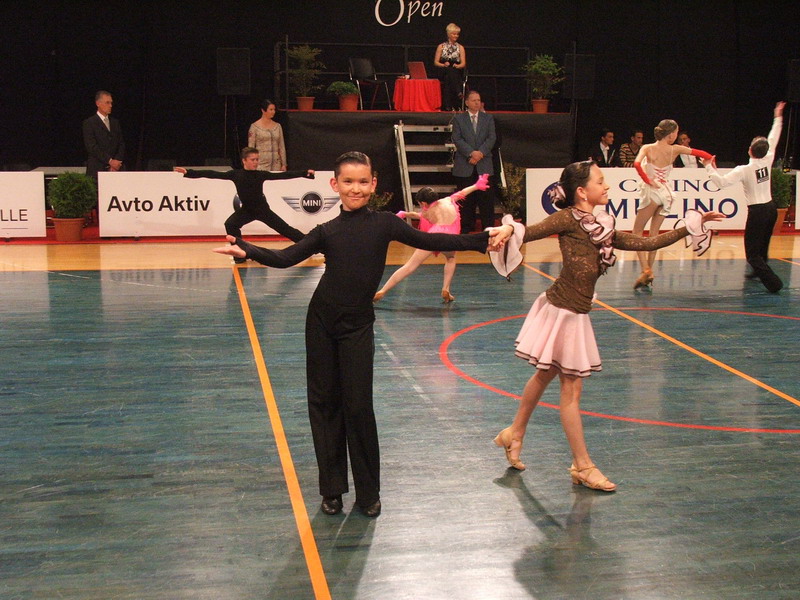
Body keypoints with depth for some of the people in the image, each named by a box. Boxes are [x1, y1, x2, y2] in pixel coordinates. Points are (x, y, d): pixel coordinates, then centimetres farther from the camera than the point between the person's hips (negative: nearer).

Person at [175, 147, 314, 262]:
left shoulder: (261, 174, -11)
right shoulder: (236, 174, -11)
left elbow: (282, 175, -13)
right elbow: (214, 174, -14)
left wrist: (305, 173, -19)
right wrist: (189, 172, -19)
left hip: (263, 209, -1)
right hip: (246, 210, 1)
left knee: (285, 229, -2)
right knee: (230, 224, -19)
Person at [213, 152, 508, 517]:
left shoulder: (384, 224, -2)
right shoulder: (327, 232, 0)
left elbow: (428, 241, 1)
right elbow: (284, 258, -2)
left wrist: (482, 240, -2)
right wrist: (245, 250, -17)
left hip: (358, 325, -2)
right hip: (322, 322, 2)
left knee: (358, 406, -2)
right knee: (324, 403, 7)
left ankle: (368, 492, 14)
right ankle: (332, 489, 21)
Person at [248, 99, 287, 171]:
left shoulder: (278, 126, 10)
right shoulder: (254, 126, -1)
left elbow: (282, 147, 11)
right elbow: (250, 147, -2)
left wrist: (284, 164, 6)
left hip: (276, 163, 4)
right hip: (261, 163, -4)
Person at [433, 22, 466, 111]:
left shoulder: (460, 47, 14)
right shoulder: (441, 46, 13)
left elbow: (463, 64, 6)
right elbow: (436, 62, 7)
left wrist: (457, 66, -17)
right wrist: (444, 65, -13)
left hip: (456, 72, 1)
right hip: (444, 72, -1)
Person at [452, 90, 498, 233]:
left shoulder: (488, 118, 11)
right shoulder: (458, 119, 6)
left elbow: (492, 138, 2)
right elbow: (457, 139, -4)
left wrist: (481, 152, -13)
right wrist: (471, 153, -15)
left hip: (484, 165, 1)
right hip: (464, 166, -1)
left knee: (486, 197, 0)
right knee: (466, 198, 3)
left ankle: (488, 226, 5)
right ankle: (466, 226, 11)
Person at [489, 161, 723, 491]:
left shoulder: (603, 229, 11)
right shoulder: (568, 219, -11)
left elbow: (647, 243, 13)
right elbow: (529, 232, -19)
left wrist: (690, 226, 16)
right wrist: (508, 230, -41)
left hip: (575, 314, 8)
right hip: (561, 312, -8)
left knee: (545, 375, 20)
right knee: (571, 388, 2)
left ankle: (514, 434, 37)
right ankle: (583, 466, 13)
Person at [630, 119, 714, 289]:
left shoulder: (647, 148, -6)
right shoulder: (674, 150, 2)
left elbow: (637, 164, -23)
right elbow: (699, 153, 8)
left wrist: (648, 181, -14)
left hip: (652, 192, -4)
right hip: (665, 193, 4)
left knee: (637, 231, 2)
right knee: (654, 234, 11)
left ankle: (645, 270, -13)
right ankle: (649, 272, 11)